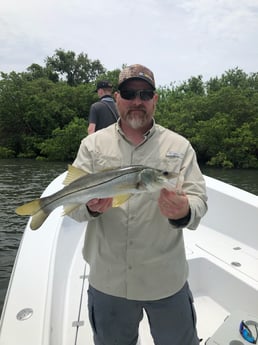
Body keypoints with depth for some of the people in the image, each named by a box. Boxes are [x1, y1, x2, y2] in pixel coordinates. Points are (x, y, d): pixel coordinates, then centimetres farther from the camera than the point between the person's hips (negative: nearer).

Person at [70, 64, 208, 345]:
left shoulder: (179, 146, -3)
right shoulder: (93, 144, -1)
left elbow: (198, 200, -7)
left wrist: (184, 212, -31)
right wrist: (90, 206, -28)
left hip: (166, 280, 0)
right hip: (107, 280, 1)